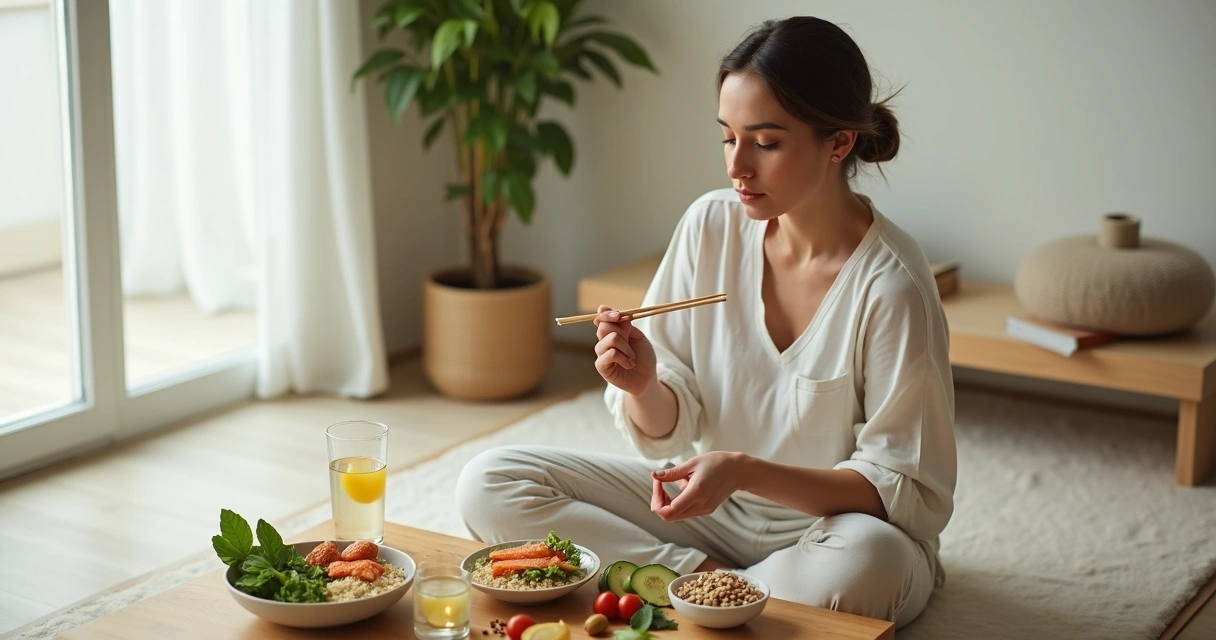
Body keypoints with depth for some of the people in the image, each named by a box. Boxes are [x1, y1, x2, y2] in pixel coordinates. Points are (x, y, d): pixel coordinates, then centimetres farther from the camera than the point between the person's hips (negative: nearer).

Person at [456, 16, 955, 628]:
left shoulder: (891, 287, -21)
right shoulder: (710, 226, -7)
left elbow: (909, 492, -18)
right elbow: (670, 428, 0)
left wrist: (744, 471, -29)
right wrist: (644, 388, -24)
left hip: (829, 522, -4)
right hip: (708, 502, 5)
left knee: (862, 566, -40)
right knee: (488, 484, -8)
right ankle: (705, 575, -12)